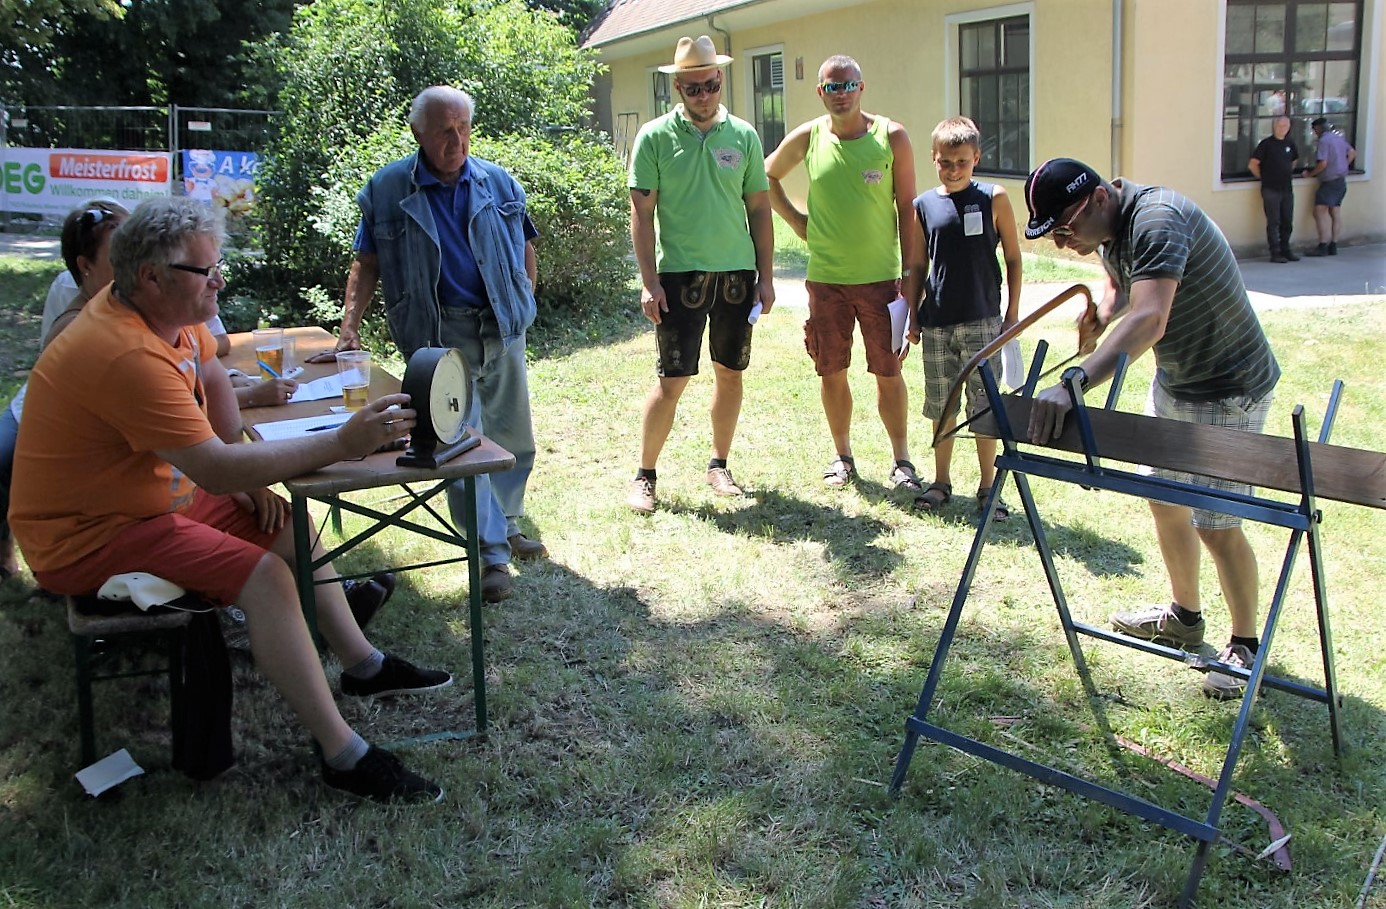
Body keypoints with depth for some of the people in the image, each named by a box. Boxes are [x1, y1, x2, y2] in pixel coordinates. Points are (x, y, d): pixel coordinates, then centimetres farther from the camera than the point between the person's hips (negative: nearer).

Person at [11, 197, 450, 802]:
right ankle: (342, 756, -19)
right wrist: (341, 444, -34)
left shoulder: (167, 311, -2)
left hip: (150, 498, 10)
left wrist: (244, 473, 4)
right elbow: (217, 470, -35)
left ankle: (361, 663, 24)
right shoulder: (128, 356, -32)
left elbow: (212, 376, 16)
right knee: (263, 573, -24)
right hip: (87, 538, -10)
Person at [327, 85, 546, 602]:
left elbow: (525, 250, 15)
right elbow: (367, 264, 2)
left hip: (501, 327, 3)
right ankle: (493, 552, -1)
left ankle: (507, 524, 32)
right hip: (438, 333, -3)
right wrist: (350, 326, -8)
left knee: (513, 437, 11)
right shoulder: (388, 189, -2)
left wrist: (523, 306, 6)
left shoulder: (498, 182, 5)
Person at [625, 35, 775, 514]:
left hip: (737, 273, 3)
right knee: (671, 380, -4)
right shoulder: (655, 137, -2)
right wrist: (649, 281, -10)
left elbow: (759, 208, 10)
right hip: (680, 274, -3)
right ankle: (645, 475, 9)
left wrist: (765, 275, 6)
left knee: (730, 373, 10)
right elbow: (642, 212, -3)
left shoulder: (743, 136, 6)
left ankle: (719, 465, 25)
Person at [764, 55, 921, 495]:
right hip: (825, 278, 2)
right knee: (831, 372, 8)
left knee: (888, 372, 2)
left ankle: (901, 462, 15)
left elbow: (907, 209, -1)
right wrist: (795, 220, 8)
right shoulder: (806, 139, 1)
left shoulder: (891, 137, -3)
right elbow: (767, 176, 19)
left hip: (880, 277, -2)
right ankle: (843, 457, 24)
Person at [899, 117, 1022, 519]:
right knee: (942, 407, 11)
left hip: (982, 322, -2)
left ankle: (988, 487, 14)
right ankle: (941, 482, 25)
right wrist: (912, 316, 6)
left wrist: (1012, 313, 0)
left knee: (985, 407, 3)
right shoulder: (924, 205, 3)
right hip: (936, 324, 2)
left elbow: (1013, 258, 3)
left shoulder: (993, 199, -2)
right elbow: (917, 267, 9)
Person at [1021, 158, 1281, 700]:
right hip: (1171, 382, 9)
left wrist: (1074, 382, -57)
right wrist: (1100, 314, -3)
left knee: (1216, 524, -6)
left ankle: (1245, 645, 14)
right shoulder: (1108, 230, -1)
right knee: (1163, 498, 16)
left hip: (1228, 392, -9)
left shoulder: (1157, 219, -31)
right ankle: (1184, 616, 35)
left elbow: (1149, 321, -46)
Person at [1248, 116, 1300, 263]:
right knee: (1273, 222, -3)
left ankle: (1285, 250, 20)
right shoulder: (1267, 144, -6)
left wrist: (1287, 175, 17)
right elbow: (1252, 164, -8)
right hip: (1271, 190, -5)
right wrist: (1264, 178, 0)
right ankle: (1275, 253, 1)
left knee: (1287, 222, 10)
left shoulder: (1290, 143, 10)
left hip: (1287, 189, 5)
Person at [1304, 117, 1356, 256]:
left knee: (1319, 213, -11)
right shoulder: (1339, 138, 13)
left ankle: (1322, 246, -18)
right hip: (1341, 181, 9)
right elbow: (1352, 153, 25)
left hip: (1330, 182, -9)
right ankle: (1333, 246, 10)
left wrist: (1310, 174, -8)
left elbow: (1323, 163, -21)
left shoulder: (1324, 140, -14)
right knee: (1334, 214, 10)